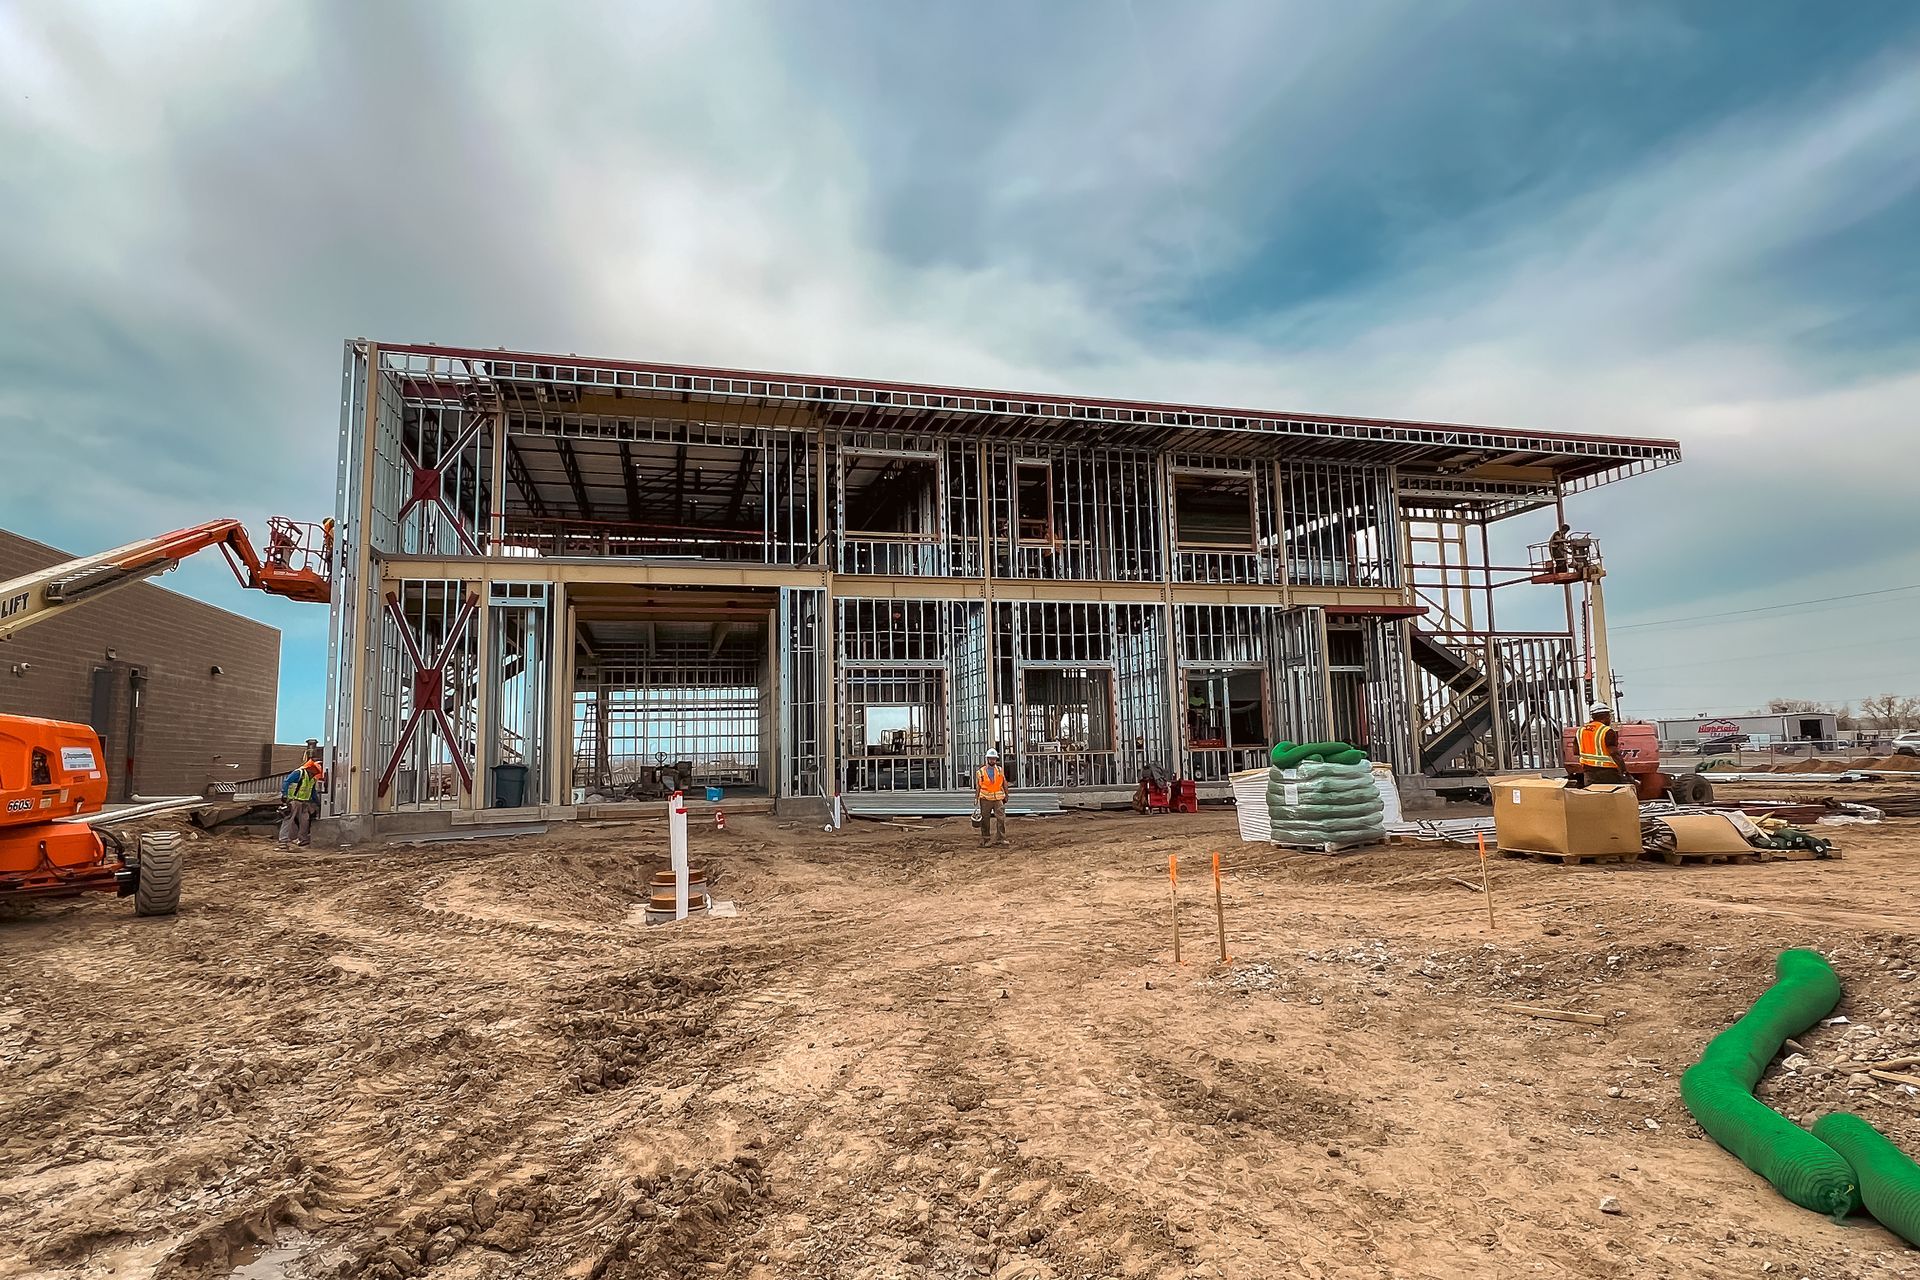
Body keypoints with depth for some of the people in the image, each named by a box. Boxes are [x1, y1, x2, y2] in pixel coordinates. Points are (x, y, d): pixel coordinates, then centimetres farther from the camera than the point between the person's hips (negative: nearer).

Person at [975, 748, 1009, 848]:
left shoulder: (1000, 770, 7)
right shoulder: (980, 772, 1)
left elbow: (1004, 784, 14)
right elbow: (977, 787, 5)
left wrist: (1006, 796, 15)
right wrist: (976, 799, 3)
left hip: (998, 798, 1)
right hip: (985, 799, -1)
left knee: (1001, 818, -6)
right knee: (985, 820, 5)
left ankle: (1002, 838, 0)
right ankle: (985, 838, 15)